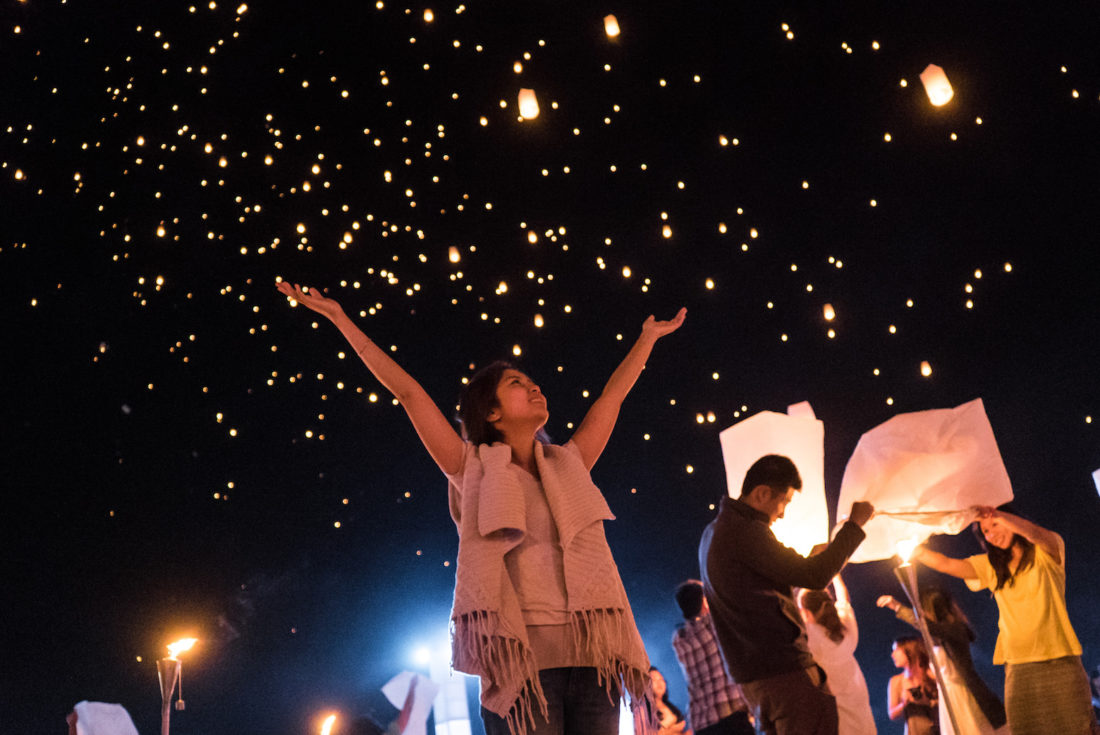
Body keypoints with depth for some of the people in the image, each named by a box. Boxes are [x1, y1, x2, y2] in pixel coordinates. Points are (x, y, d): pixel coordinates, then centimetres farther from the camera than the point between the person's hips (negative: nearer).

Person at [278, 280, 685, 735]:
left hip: (592, 660, 4)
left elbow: (613, 395, 26)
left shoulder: (569, 466, 16)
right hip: (522, 660, -4)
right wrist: (341, 320, 3)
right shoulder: (476, 471, 6)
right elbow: (408, 392, 3)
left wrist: (648, 338, 36)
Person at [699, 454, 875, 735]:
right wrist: (854, 525, -8)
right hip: (783, 669, -10)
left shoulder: (714, 532, 15)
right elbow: (814, 576, -18)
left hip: (750, 674, 10)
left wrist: (814, 560, 19)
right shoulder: (745, 531, -17)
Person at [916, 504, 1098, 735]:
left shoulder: (1045, 552, 4)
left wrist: (992, 513, -32)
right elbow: (946, 564, 8)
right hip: (1018, 667, 3)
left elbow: (1034, 533, -18)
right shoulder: (991, 566, 17)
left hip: (1059, 660, -3)